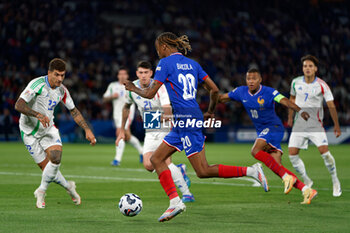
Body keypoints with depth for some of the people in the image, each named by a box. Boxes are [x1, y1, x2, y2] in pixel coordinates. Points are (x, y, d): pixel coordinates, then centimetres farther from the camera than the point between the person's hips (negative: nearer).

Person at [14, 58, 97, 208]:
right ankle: (69, 187, 19)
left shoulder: (62, 90, -1)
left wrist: (87, 130, 3)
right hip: (30, 131, -4)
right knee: (46, 167, -8)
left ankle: (41, 191, 1)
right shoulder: (37, 84, -21)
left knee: (56, 158, -21)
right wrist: (38, 115, -41)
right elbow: (18, 105, -28)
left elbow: (74, 111, 12)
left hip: (48, 128, 4)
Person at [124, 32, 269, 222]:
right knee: (156, 159, 10)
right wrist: (211, 112, 27)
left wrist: (134, 89, 15)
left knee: (203, 171, -8)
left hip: (186, 120, -9)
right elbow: (214, 89, 12)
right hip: (182, 122, 9)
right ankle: (175, 202, 0)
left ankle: (251, 171, -11)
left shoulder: (165, 63, -4)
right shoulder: (192, 64, 16)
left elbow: (150, 94, -5)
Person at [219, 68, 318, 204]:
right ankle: (306, 190, -6)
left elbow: (285, 101, -29)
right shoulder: (241, 92, 2)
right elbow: (222, 98, 15)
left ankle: (287, 177, -27)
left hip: (274, 127, -6)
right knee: (278, 168, -6)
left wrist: (300, 111, -45)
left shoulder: (269, 92, -14)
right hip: (262, 132, 6)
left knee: (255, 151, -30)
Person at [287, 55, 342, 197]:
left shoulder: (322, 85, -8)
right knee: (292, 154, -7)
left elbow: (331, 106, -3)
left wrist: (336, 126, 0)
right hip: (299, 123, 3)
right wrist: (290, 117, 25)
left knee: (324, 151, -19)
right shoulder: (296, 82, 2)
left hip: (315, 123, -3)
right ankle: (307, 181, 11)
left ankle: (335, 181, 1)